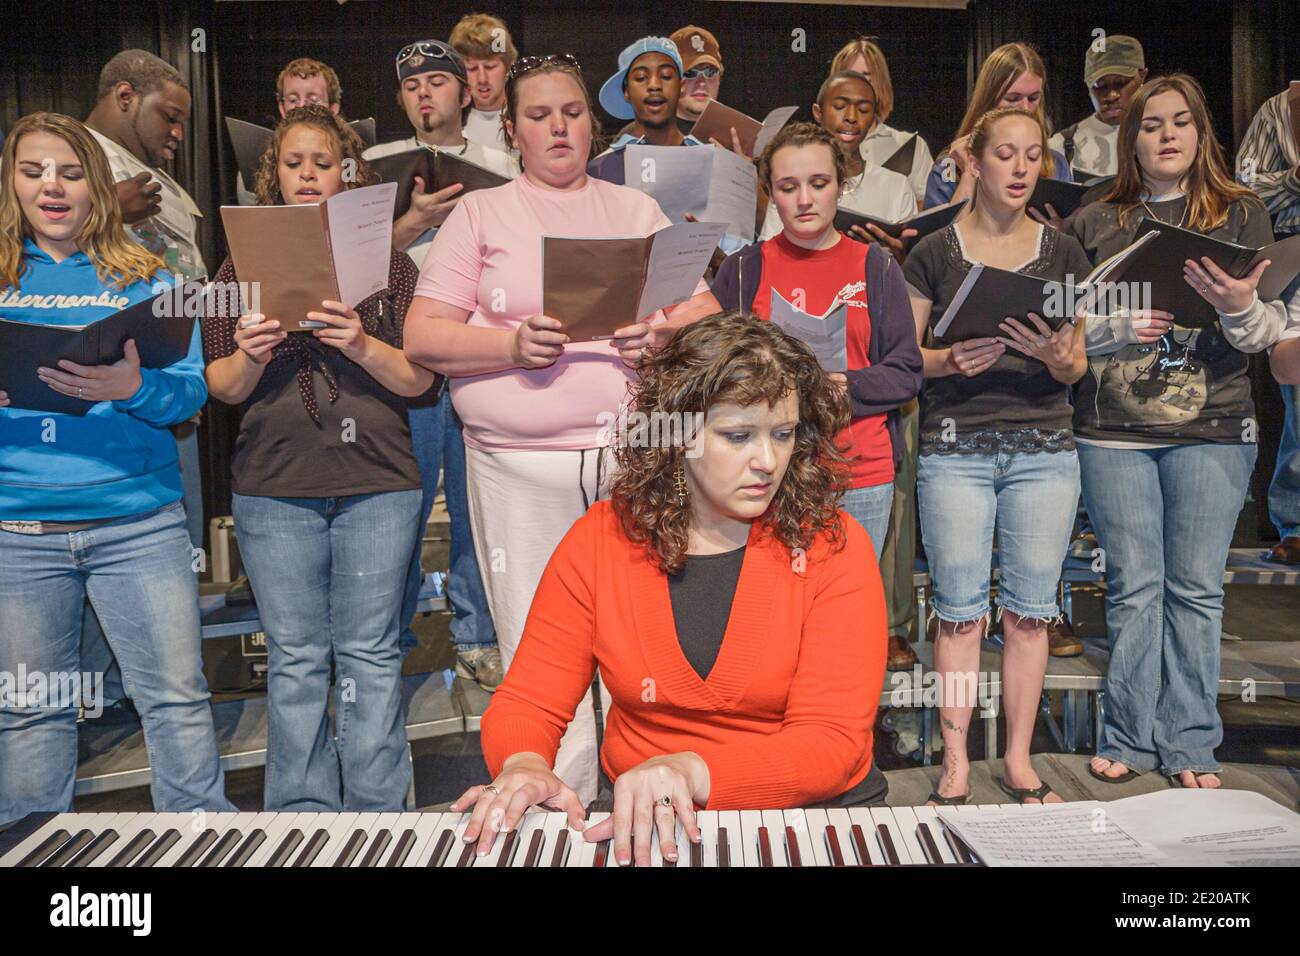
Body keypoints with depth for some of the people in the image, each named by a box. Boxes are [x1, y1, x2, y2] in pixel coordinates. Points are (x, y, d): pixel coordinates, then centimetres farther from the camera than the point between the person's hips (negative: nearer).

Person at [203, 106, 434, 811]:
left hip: (376, 483, -1)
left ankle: (377, 813, 15)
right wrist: (249, 358, -12)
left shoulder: (389, 262, 8)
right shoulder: (242, 266, 12)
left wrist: (363, 346, -16)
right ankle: (302, 816, 19)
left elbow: (420, 379, 1)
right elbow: (221, 389, 9)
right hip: (273, 486, 1)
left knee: (370, 652, 3)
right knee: (295, 658, 6)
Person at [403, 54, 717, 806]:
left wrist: (667, 336, -10)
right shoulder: (480, 213, 14)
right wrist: (513, 344, -12)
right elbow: (423, 336, 5)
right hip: (520, 468, -1)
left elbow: (706, 312, 13)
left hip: (636, 457, 2)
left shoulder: (636, 208, 19)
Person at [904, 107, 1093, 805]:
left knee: (1030, 609, 4)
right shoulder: (934, 252, 6)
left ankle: (1019, 760, 18)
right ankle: (955, 762, 12)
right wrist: (950, 359, -15)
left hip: (1044, 448, 2)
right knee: (960, 608, -1)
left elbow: (1078, 367, 11)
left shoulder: (1063, 253, 12)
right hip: (955, 448, -2)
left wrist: (1057, 357, -11)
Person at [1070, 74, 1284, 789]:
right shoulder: (1093, 224, 10)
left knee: (1195, 589, 3)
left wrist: (1240, 307, -18)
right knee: (1133, 588, 4)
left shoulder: (1241, 213, 9)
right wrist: (1119, 329, -11)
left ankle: (1189, 744, 15)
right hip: (1113, 431, 0)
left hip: (1212, 429, 0)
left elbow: (1265, 335, 4)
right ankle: (1129, 739, 15)